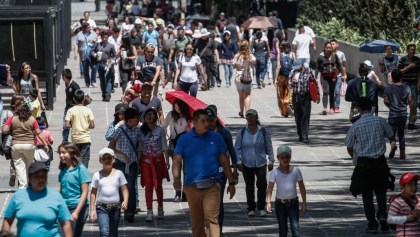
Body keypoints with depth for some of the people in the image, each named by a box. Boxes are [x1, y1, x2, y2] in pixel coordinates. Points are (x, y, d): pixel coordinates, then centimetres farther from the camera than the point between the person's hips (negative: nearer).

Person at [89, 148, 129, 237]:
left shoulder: (118, 173, 3)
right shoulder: (97, 175, 3)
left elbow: (124, 189, 0)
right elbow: (93, 193, 6)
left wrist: (125, 201, -19)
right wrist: (92, 209, 1)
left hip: (115, 207, 1)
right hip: (102, 207, -1)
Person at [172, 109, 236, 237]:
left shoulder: (216, 138, 7)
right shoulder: (184, 139, 5)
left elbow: (224, 161, 12)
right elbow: (177, 161, 0)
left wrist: (231, 183, 11)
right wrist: (176, 178, -18)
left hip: (212, 186, -1)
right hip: (191, 187, 1)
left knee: (212, 218, -15)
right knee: (196, 222, 11)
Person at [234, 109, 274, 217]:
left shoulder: (263, 132, 1)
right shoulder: (242, 132, 1)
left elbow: (269, 147, 7)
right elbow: (237, 148, 3)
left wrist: (271, 161, 2)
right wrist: (238, 162, -4)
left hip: (261, 163, -1)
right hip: (247, 164, 1)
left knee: (262, 184, -12)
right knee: (249, 187, 6)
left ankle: (261, 208, 0)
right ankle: (251, 209, 17)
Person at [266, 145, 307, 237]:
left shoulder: (296, 171, -4)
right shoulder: (275, 173, -6)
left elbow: (302, 187, 1)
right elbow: (270, 188, -12)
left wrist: (304, 203, -1)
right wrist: (268, 202, -24)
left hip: (293, 203, 0)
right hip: (280, 204, 0)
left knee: (295, 228, -11)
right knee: (283, 229, 8)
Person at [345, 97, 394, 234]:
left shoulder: (355, 126, -9)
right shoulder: (380, 121, -6)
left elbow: (349, 147, 1)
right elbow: (390, 134, 12)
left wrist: (353, 156, 23)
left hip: (364, 163, -2)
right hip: (380, 161, 2)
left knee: (367, 195, 9)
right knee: (381, 191, 18)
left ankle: (372, 224, 8)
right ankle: (382, 214, -5)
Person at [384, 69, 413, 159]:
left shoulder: (388, 88, -10)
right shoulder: (406, 88, -4)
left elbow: (386, 101, -9)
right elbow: (410, 100, -5)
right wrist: (410, 105, 17)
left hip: (393, 114, -2)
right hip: (403, 114, 3)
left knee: (391, 133, 7)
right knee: (401, 133, 17)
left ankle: (393, 143, -24)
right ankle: (402, 152, 12)